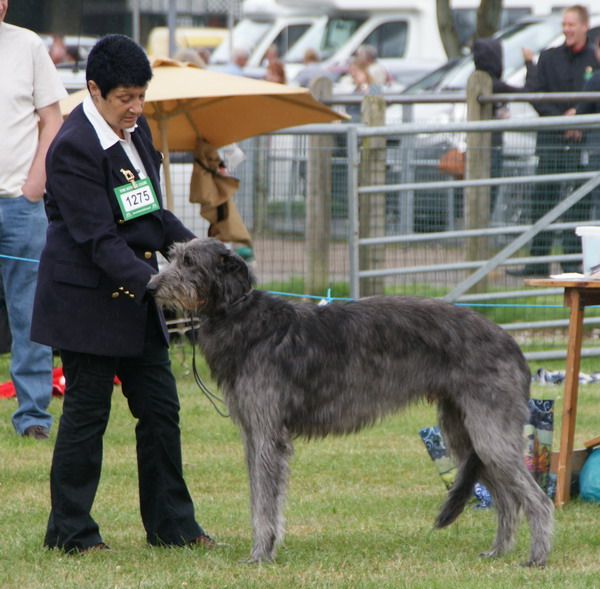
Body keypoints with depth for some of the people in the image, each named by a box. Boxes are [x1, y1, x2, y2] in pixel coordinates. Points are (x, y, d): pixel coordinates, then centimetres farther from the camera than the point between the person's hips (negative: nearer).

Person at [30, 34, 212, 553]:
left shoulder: (136, 130, 7)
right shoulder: (74, 148, -19)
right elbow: (98, 239, -23)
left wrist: (191, 246, 0)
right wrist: (156, 282, -31)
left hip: (136, 297, 8)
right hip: (89, 300, -8)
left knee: (160, 409, 8)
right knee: (87, 414, -1)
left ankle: (171, 525, 15)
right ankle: (70, 531, 9)